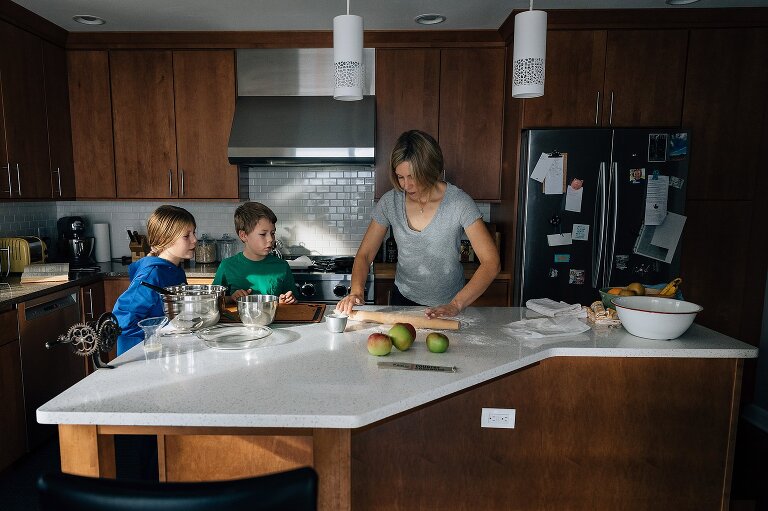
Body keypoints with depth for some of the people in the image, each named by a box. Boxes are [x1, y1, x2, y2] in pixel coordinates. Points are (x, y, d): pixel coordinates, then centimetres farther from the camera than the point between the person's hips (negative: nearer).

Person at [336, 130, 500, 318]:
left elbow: (491, 263, -21)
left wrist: (456, 305, -31)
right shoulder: (390, 202, -9)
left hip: (447, 306, -2)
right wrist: (356, 291, -24)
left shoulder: (459, 202, -18)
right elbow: (364, 254, -4)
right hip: (403, 299, 2)